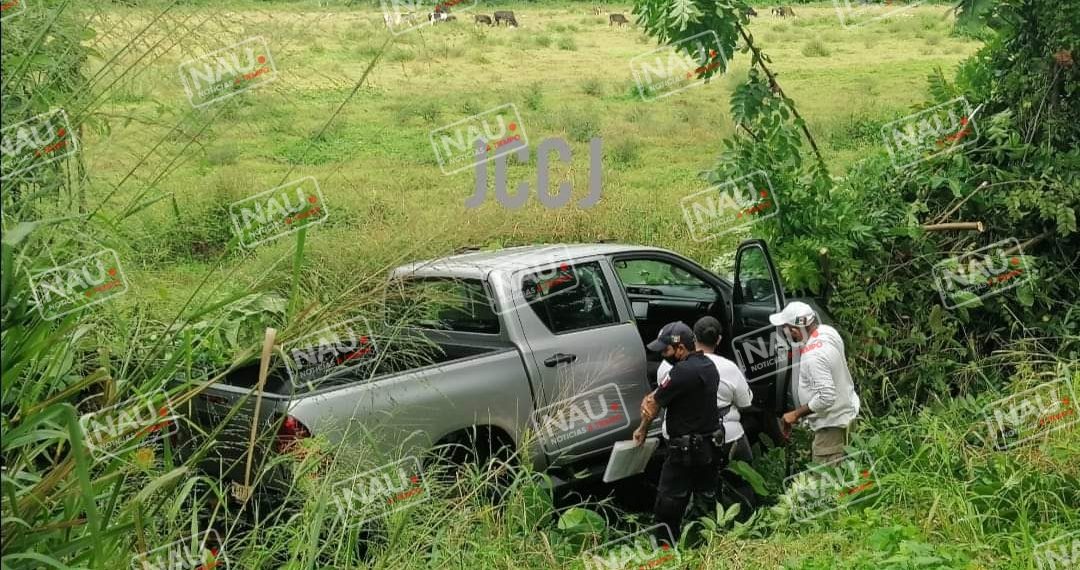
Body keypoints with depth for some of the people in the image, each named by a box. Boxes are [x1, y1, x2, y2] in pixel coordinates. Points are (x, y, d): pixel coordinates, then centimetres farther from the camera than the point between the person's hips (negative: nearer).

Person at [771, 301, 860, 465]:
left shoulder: (813, 356, -31)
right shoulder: (827, 330, -4)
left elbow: (826, 397, -31)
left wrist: (796, 414, -21)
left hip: (832, 422, -10)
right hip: (843, 410, 10)